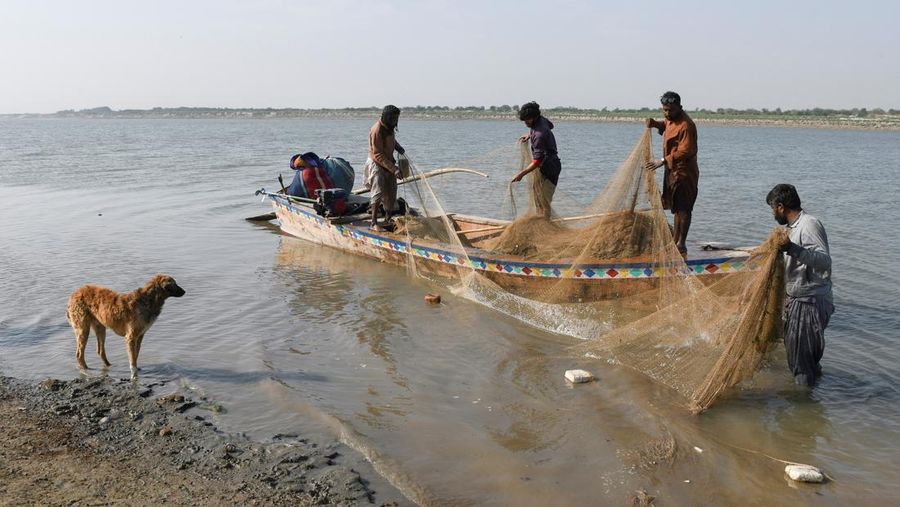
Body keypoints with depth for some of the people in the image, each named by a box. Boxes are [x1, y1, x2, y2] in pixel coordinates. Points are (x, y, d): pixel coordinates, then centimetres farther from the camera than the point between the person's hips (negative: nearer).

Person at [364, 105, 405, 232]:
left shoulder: (389, 127, 1)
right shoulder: (377, 130, -25)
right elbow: (378, 155, -28)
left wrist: (398, 147, 5)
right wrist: (393, 169, -32)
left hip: (388, 162, 9)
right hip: (377, 164, -9)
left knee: (391, 192, 13)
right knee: (378, 192, -17)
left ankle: (388, 220, 29)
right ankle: (374, 224, -15)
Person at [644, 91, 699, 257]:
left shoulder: (686, 125, -22)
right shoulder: (671, 119, 8)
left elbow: (685, 151, -28)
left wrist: (663, 161, -33)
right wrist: (655, 124, 11)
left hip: (684, 171, -10)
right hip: (673, 170, 10)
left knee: (683, 208, -6)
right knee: (676, 206, 17)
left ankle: (682, 244, -1)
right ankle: (675, 239, 26)